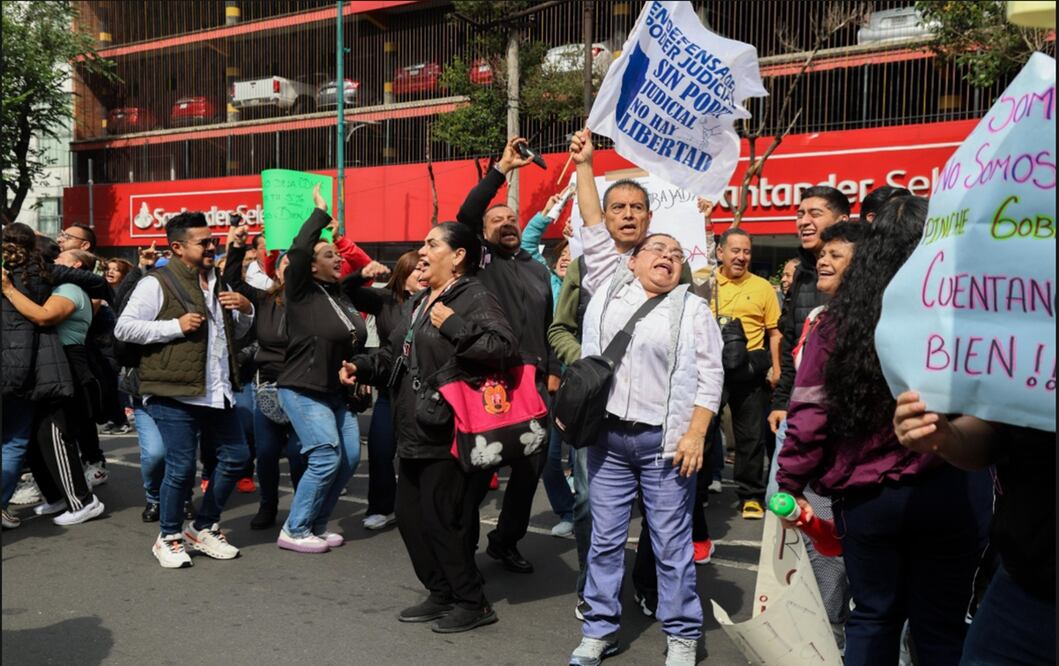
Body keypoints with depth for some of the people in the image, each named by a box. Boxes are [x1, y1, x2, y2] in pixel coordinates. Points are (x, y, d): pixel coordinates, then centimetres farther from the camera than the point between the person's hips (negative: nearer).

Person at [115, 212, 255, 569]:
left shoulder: (216, 282, 18)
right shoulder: (157, 283, -6)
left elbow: (235, 334, 26)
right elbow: (123, 328, -11)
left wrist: (246, 311, 5)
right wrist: (175, 326, -18)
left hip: (217, 392, 8)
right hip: (175, 393, -8)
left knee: (236, 456, 11)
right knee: (182, 467, -5)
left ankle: (203, 527, 27)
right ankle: (168, 537, 18)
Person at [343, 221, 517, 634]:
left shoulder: (475, 298, -12)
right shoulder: (417, 303, 18)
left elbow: (504, 348, -28)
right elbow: (395, 354, 24)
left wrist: (455, 327, -30)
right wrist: (362, 367, 8)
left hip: (447, 434, -10)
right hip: (413, 433, 10)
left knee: (440, 518, -3)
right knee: (410, 516, 15)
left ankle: (472, 602, 15)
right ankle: (441, 594, 30)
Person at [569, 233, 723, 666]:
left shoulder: (694, 310, 2)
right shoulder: (605, 301, 10)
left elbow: (710, 379, -3)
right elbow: (587, 359, 13)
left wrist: (695, 436, -12)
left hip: (664, 441, -2)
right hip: (607, 436, 3)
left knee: (671, 543, 2)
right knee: (605, 538, 10)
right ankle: (600, 629, 23)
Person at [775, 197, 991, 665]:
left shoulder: (839, 320, -7)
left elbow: (809, 412, -6)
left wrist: (791, 485, 4)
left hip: (865, 495, 2)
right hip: (951, 490, -1)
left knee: (873, 616, 18)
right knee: (940, 626, 14)